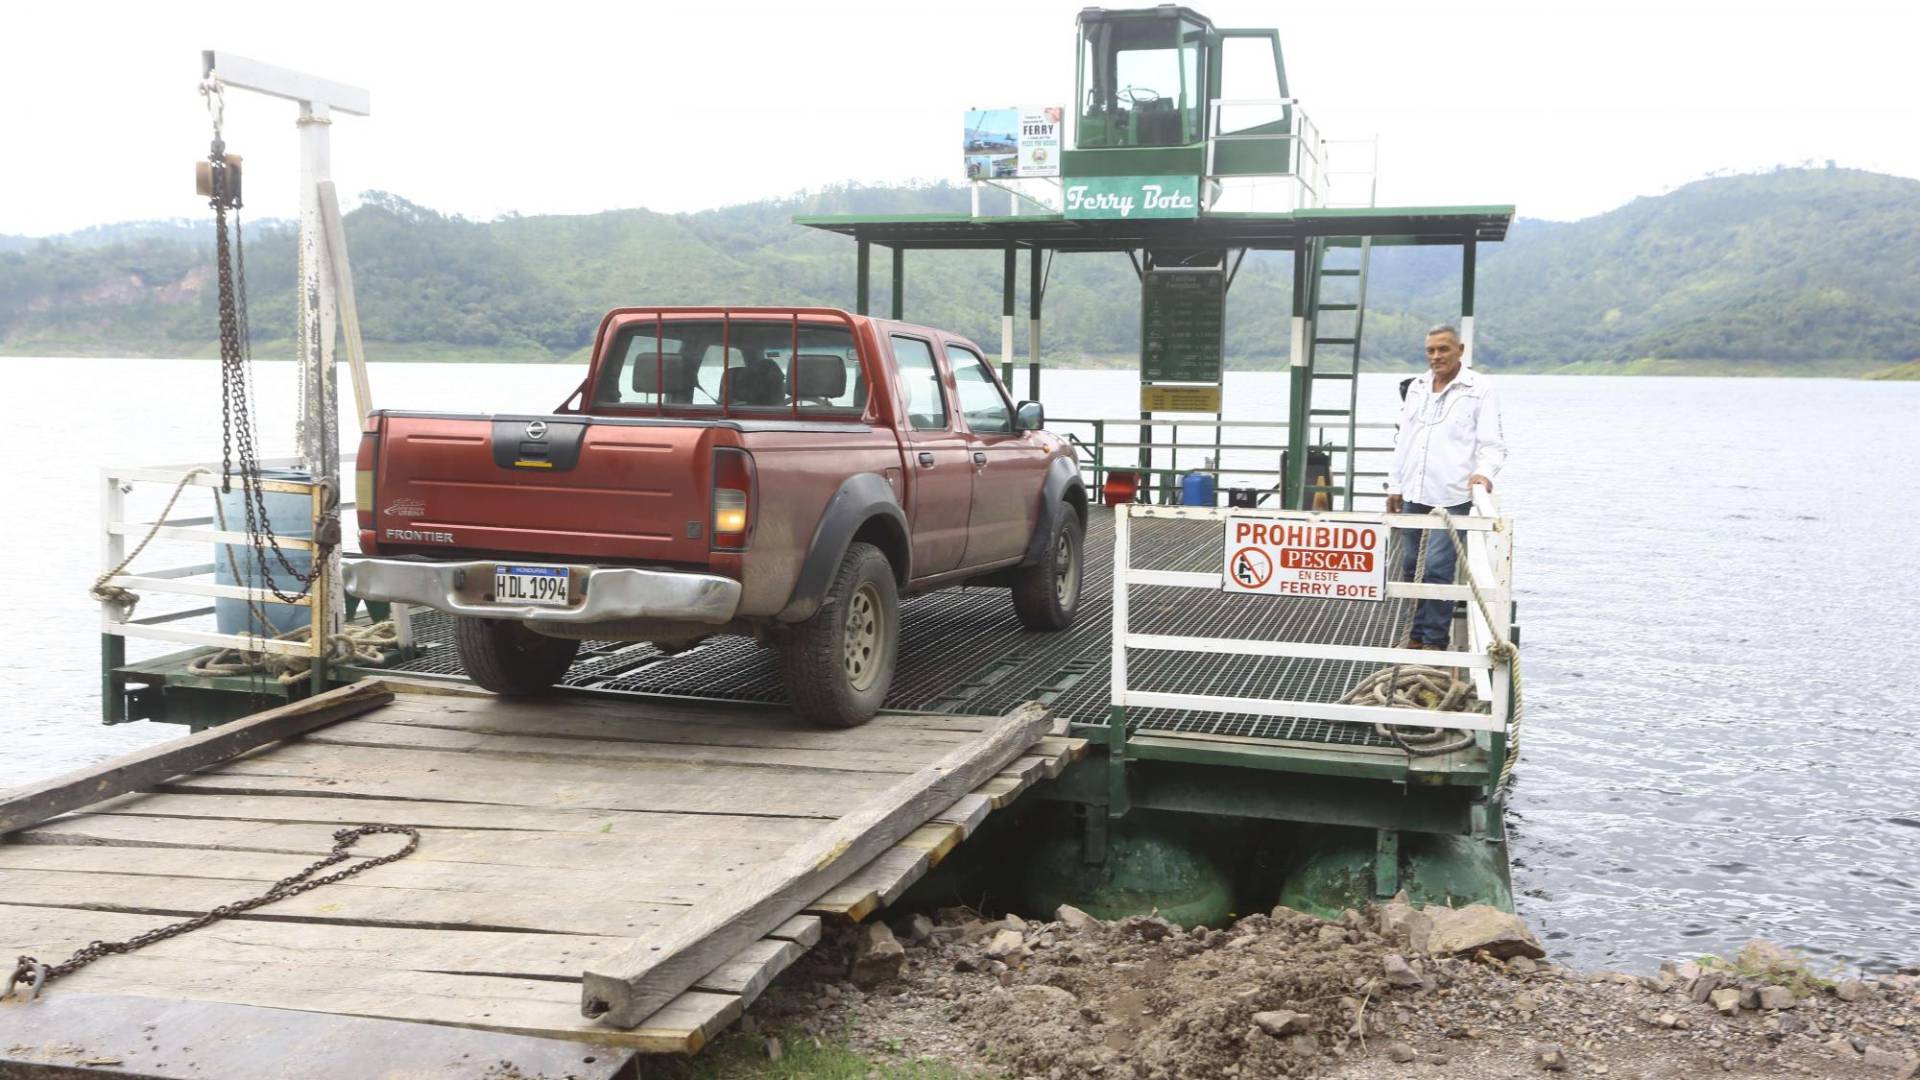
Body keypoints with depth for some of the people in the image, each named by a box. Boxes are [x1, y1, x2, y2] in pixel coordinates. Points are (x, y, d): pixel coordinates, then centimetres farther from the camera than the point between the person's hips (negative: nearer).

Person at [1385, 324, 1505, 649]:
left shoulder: (1480, 389, -1)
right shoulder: (1417, 388, 17)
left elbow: (1493, 443, -3)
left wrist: (1485, 472, -22)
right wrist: (1395, 486, 18)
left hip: (1452, 495, -6)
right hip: (1413, 494, 6)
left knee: (1438, 568, -9)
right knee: (1410, 566, 11)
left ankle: (1434, 640, -1)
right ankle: (1417, 633, 23)